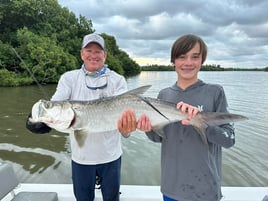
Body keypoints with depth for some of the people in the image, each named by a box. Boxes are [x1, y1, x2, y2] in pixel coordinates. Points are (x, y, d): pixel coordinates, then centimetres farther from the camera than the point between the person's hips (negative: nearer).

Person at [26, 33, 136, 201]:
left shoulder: (117, 80, -4)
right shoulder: (69, 78, 0)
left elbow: (124, 110, -16)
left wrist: (125, 128, -39)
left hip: (110, 155, 0)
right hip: (80, 156, 1)